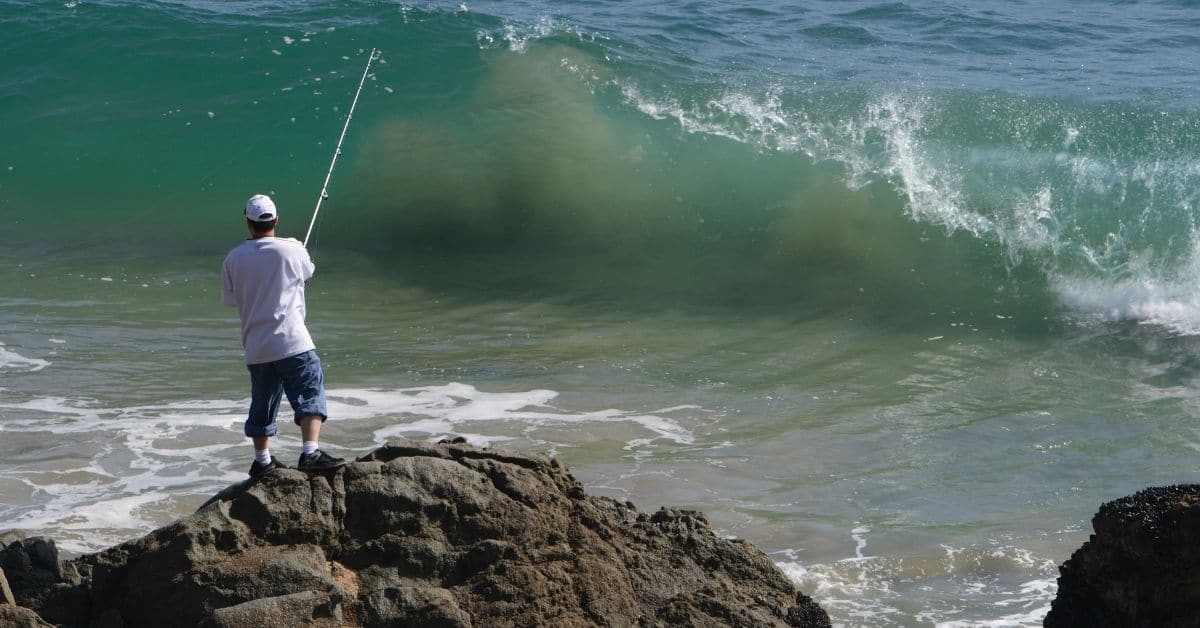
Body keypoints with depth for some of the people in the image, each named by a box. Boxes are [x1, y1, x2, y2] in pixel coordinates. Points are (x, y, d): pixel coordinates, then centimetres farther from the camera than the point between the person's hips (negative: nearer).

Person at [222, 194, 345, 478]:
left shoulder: (233, 259, 2)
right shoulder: (292, 249, -6)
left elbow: (229, 299, 12)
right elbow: (308, 271, 15)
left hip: (255, 346, 5)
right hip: (291, 341, -5)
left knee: (262, 403, 15)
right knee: (310, 394, -6)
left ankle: (262, 460, 23)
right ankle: (311, 452, -21)